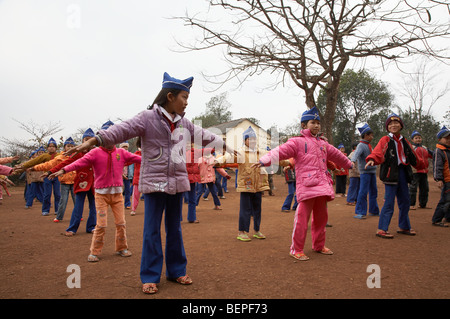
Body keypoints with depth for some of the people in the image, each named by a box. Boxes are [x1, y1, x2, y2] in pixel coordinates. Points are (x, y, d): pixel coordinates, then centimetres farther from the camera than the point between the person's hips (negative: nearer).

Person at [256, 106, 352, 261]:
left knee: (321, 217, 15)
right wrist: (265, 160, -30)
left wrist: (349, 164, 55)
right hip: (307, 186, -7)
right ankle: (296, 250, 2)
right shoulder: (297, 142, 0)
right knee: (302, 218, -9)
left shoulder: (323, 143, 23)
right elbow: (281, 151, -14)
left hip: (322, 186, 7)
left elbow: (336, 155, 40)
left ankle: (319, 245, 32)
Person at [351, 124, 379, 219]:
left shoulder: (368, 145, 14)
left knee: (373, 191, 14)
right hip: (365, 172, -9)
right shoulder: (361, 145, -13)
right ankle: (359, 212, -6)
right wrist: (353, 161, -50)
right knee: (363, 192, -11)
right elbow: (356, 153, -32)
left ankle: (373, 210, 25)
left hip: (372, 171, 9)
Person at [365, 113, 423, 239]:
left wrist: (419, 165, 32)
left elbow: (412, 157, 27)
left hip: (403, 173, 7)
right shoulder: (385, 140, -5)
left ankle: (404, 227, 30)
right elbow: (377, 152, -21)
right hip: (390, 173, -7)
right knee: (389, 202, -10)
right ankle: (381, 229, -4)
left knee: (404, 201, 15)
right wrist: (371, 159, -39)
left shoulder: (404, 141, 15)